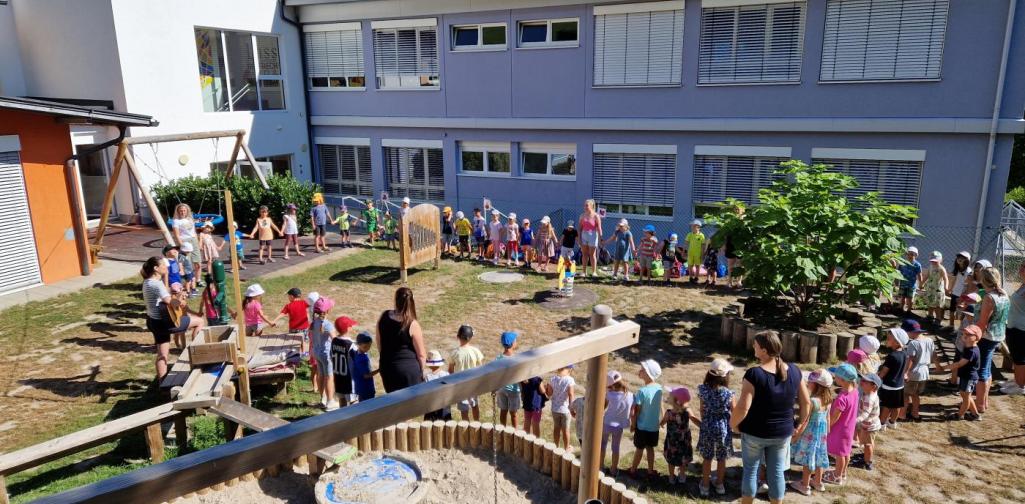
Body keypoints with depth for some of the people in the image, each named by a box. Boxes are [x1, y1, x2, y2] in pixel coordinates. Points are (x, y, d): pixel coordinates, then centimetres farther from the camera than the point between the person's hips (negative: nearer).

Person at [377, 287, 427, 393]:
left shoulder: (383, 317, -7)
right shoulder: (412, 325, -20)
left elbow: (379, 343, 6)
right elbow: (421, 354, -13)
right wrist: (421, 372, 4)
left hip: (386, 367, 5)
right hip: (408, 368, -5)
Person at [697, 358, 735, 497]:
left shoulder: (704, 390, -12)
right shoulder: (729, 394, -19)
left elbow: (702, 410, -1)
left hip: (707, 428, 2)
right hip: (723, 429, -1)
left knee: (707, 459, 17)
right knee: (721, 459, 19)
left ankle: (705, 486, 28)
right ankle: (719, 485, 34)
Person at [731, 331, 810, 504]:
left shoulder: (754, 374, -23)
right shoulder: (794, 371, -7)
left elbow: (743, 407, -25)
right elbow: (806, 402, 2)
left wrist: (733, 423, -8)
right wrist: (800, 422, 16)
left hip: (754, 432, -4)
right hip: (783, 433, 4)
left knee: (751, 471, 13)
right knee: (777, 472, 16)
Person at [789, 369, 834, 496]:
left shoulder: (812, 401, -26)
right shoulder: (828, 400, -4)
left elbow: (805, 421, -21)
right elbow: (827, 418, 7)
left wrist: (796, 435, -12)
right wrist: (827, 431, 20)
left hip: (810, 433, -7)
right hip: (822, 432, 7)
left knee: (807, 458, 8)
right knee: (818, 457, 20)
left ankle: (805, 485, 21)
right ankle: (818, 482, 36)